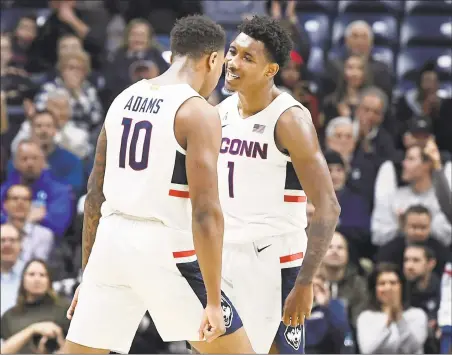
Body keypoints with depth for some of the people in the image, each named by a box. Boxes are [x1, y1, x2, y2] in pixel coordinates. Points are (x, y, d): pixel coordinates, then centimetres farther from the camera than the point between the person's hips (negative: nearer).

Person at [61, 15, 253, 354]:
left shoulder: (124, 99, 12)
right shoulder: (199, 112, -9)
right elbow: (206, 212, -16)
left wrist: (87, 276, 23)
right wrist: (213, 301, -15)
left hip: (114, 238, 6)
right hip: (165, 249, -6)